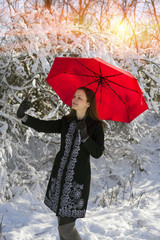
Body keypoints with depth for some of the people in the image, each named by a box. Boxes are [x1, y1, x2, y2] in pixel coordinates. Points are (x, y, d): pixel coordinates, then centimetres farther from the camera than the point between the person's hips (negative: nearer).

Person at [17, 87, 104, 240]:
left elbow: (97, 153, -12)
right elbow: (43, 126, -5)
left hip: (78, 180, -5)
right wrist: (23, 117, -20)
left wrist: (85, 136, -26)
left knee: (66, 227, -7)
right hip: (59, 175, 5)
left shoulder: (95, 125, -5)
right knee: (61, 219, 13)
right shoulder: (66, 122, 7)